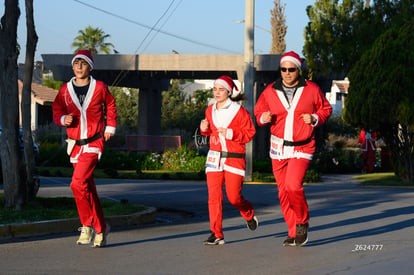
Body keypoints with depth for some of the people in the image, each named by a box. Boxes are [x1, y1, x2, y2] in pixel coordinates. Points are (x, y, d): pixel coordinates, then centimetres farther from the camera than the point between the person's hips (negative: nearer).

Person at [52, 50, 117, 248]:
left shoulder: (99, 87, -1)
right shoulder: (65, 90, 4)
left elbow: (111, 106, 14)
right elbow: (57, 111, 11)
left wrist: (110, 127, 8)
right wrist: (63, 119, -10)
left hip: (94, 143, -4)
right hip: (75, 143, 4)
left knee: (78, 183, -21)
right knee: (88, 188, 10)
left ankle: (87, 225, -8)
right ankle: (100, 227, 23)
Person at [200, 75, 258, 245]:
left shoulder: (239, 111, -7)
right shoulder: (210, 110, 9)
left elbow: (250, 133, -7)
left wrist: (230, 133, -19)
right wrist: (204, 128, 2)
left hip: (234, 158, -4)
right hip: (214, 157, 4)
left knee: (234, 196, -3)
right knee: (214, 196, -6)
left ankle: (249, 215, 32)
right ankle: (216, 234, -2)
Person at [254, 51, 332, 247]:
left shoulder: (311, 90, -3)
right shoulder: (270, 91, 1)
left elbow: (326, 109, 9)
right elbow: (258, 111, 12)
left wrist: (315, 118, -11)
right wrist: (263, 118, -11)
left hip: (302, 148, -3)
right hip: (279, 148, 3)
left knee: (293, 185, -22)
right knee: (283, 192, 5)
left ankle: (302, 222, 3)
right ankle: (294, 234, 17)